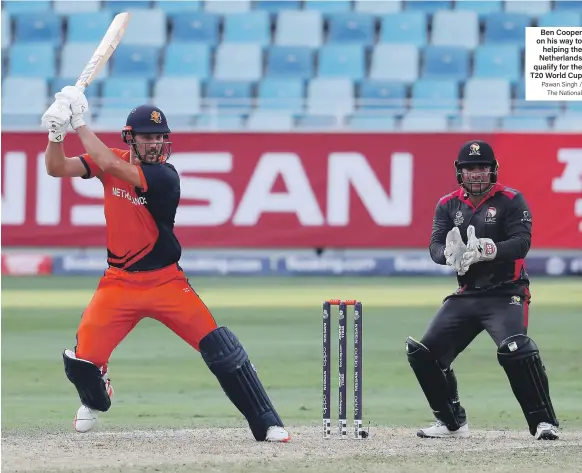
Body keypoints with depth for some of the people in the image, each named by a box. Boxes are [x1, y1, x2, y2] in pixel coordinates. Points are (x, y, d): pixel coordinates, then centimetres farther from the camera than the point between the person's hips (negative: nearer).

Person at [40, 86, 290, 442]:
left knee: (220, 347, -13)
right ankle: (96, 399, 31)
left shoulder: (164, 176, -17)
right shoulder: (114, 161, -1)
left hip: (165, 281, -3)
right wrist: (57, 131, -24)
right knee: (82, 359, -7)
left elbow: (110, 166, -28)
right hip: (119, 282, 3)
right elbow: (57, 168, -6)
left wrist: (80, 122, -22)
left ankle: (267, 423, -6)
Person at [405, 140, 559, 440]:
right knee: (422, 354, 2)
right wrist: (450, 253, -29)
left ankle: (544, 422, -21)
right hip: (466, 296, 6)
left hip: (506, 294, -6)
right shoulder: (448, 205, 8)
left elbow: (521, 243, -18)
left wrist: (488, 251, -37)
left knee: (515, 350, -30)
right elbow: (435, 246, -4)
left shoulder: (511, 201, -5)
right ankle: (452, 423, 18)